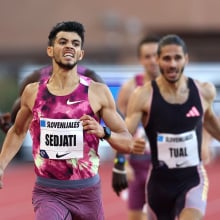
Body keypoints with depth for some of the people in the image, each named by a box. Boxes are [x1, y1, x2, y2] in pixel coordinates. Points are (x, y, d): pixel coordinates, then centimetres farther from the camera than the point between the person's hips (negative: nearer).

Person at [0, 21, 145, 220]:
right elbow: (18, 132, 19)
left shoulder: (98, 92, -4)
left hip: (87, 191, 1)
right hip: (48, 191, 0)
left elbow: (126, 141, -1)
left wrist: (103, 132, -20)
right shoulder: (33, 92, 2)